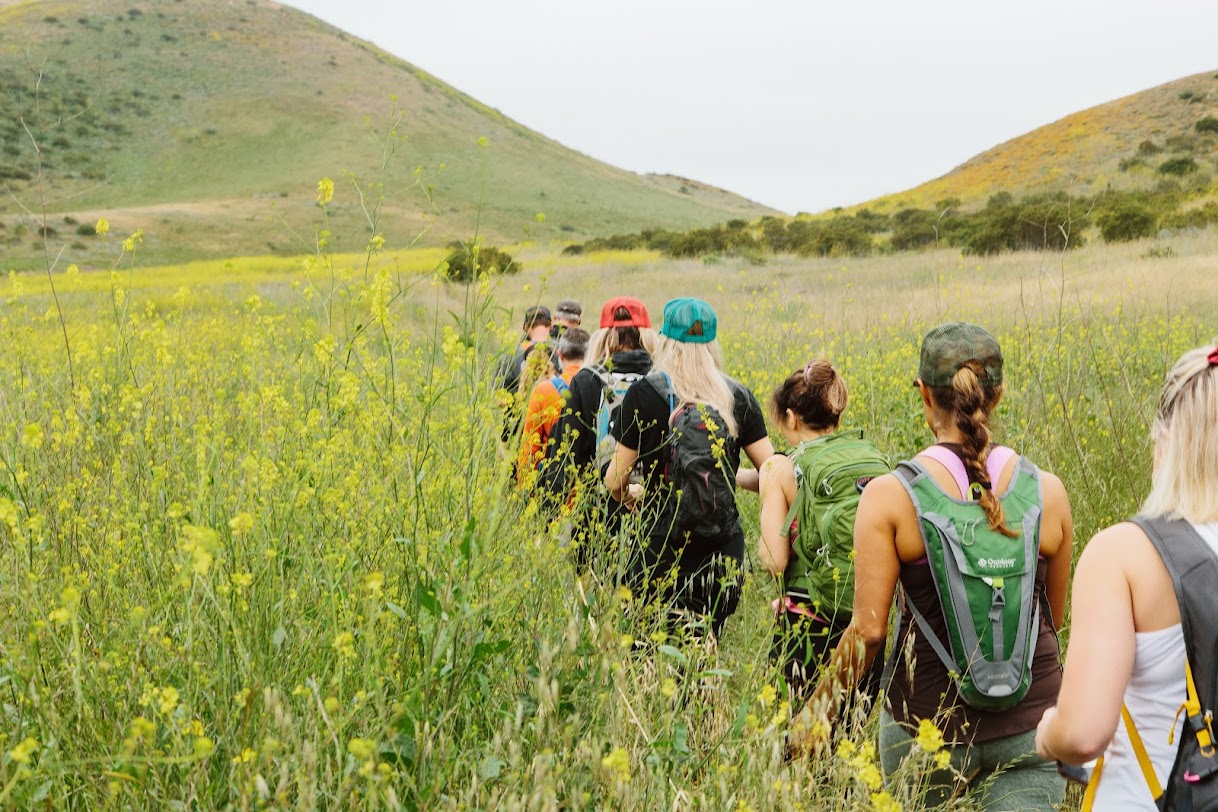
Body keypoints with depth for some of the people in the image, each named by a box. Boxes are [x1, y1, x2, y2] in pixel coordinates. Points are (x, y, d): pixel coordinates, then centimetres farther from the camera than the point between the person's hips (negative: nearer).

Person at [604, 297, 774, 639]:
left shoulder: (645, 394, -7)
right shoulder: (738, 397, 2)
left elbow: (615, 481, -4)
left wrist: (631, 495, 18)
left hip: (664, 550, -3)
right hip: (727, 553, 4)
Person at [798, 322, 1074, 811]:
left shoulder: (890, 496, -14)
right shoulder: (1047, 492, -4)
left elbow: (868, 630, -14)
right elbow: (1053, 618, 8)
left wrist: (817, 711, 1)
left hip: (929, 721, -1)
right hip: (1030, 725, 1)